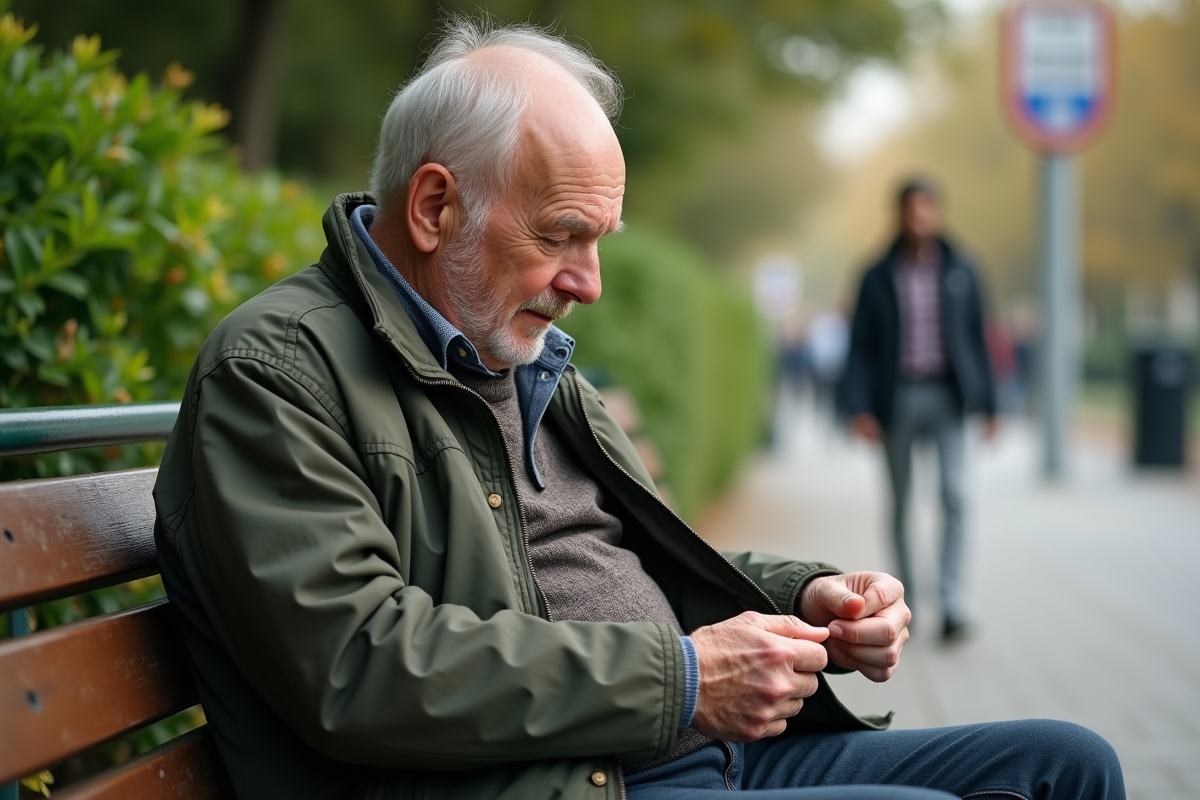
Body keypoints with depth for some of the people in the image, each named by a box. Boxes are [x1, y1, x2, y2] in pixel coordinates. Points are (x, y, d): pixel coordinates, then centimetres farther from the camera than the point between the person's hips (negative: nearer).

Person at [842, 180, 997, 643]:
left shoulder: (959, 273, 5)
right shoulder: (879, 277, 3)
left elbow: (977, 339, 9)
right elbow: (861, 345, 2)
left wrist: (986, 404, 5)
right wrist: (860, 407, -8)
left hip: (946, 396, 0)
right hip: (898, 397, 1)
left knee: (953, 494, -13)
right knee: (900, 503, 8)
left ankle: (952, 604, -13)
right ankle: (904, 599, 21)